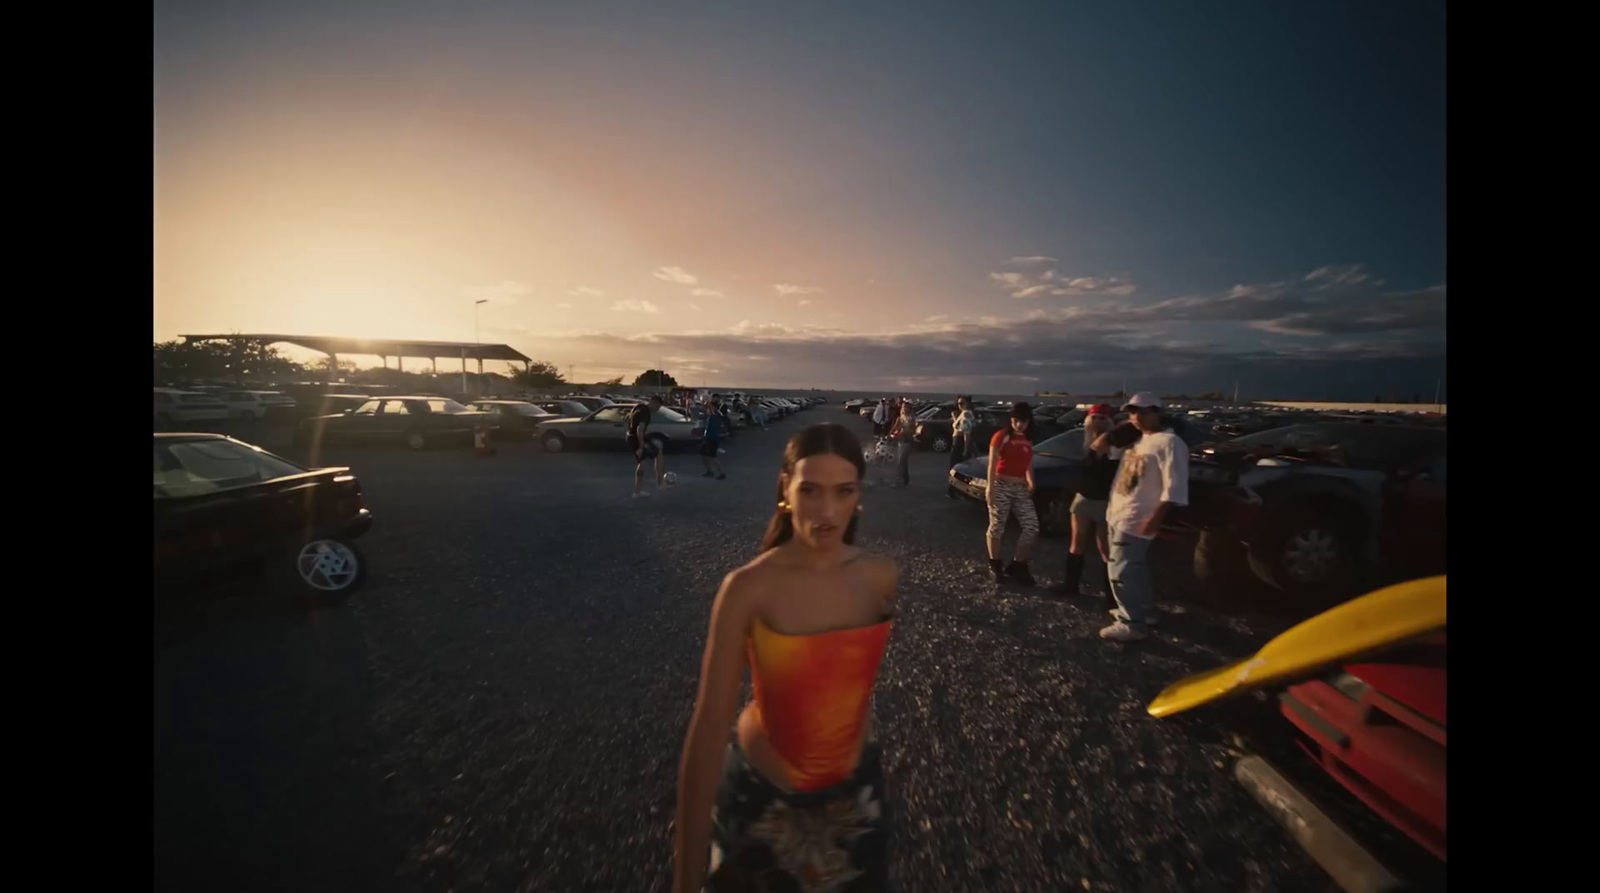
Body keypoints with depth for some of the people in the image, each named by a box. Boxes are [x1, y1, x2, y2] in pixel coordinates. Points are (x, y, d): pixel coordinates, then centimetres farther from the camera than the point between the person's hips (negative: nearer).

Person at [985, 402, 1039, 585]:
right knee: (997, 527, 0)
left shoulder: (1028, 441, 14)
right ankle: (995, 565, 16)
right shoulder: (1001, 436, -5)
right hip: (1001, 486, -6)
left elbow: (1028, 466, 21)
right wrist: (990, 487, -18)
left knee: (1032, 527, -1)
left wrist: (1031, 485, 9)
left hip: (1021, 489, 6)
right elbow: (992, 463, -11)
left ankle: (1016, 565, 12)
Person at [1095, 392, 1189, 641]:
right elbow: (1098, 445, 17)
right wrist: (1123, 427, 8)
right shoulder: (1136, 438, 13)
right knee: (1134, 569, 20)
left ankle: (1132, 624, 3)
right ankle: (1146, 611, 35)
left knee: (1121, 572, -7)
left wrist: (1155, 518, -25)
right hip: (1119, 515, 9)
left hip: (1135, 521, -9)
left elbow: (1174, 487, -21)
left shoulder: (1168, 443, -15)